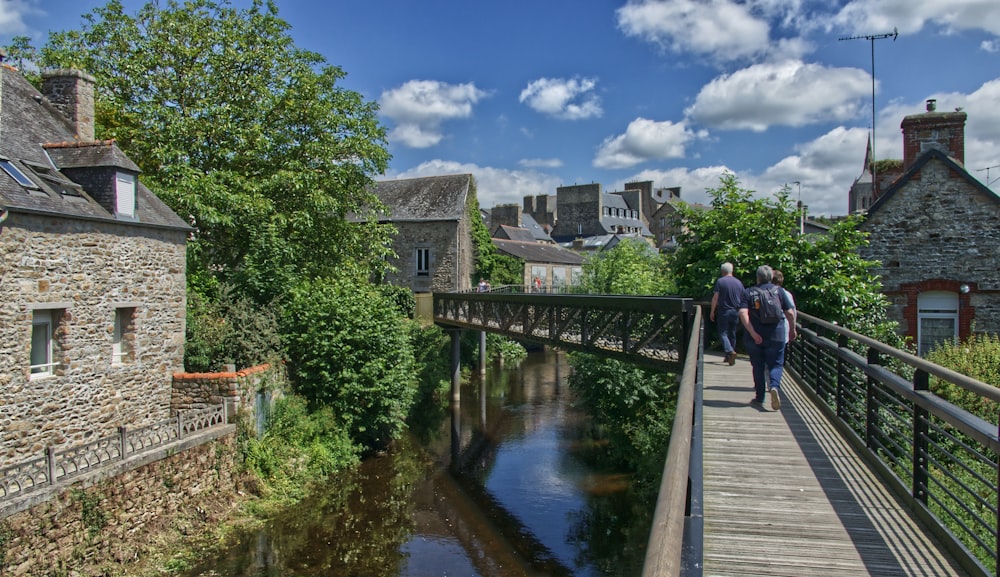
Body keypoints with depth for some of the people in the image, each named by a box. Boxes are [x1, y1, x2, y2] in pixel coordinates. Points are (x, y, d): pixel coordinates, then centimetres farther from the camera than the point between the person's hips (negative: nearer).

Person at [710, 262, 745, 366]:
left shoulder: (720, 281, -7)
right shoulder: (738, 282, 7)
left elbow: (715, 297, -10)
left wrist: (712, 311, -3)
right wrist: (740, 312, 22)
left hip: (724, 311, -5)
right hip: (735, 312, 5)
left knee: (723, 333, -2)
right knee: (732, 334, 15)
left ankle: (730, 351, -25)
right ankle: (729, 357, 23)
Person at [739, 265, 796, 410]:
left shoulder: (748, 293, 0)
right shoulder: (779, 291, 2)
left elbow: (743, 314, -14)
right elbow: (790, 313, 1)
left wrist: (752, 333, -15)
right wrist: (792, 330, 16)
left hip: (754, 337, 0)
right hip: (776, 335, 0)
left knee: (758, 366, 13)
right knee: (775, 364, 8)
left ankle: (759, 397, 16)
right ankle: (774, 386, -20)